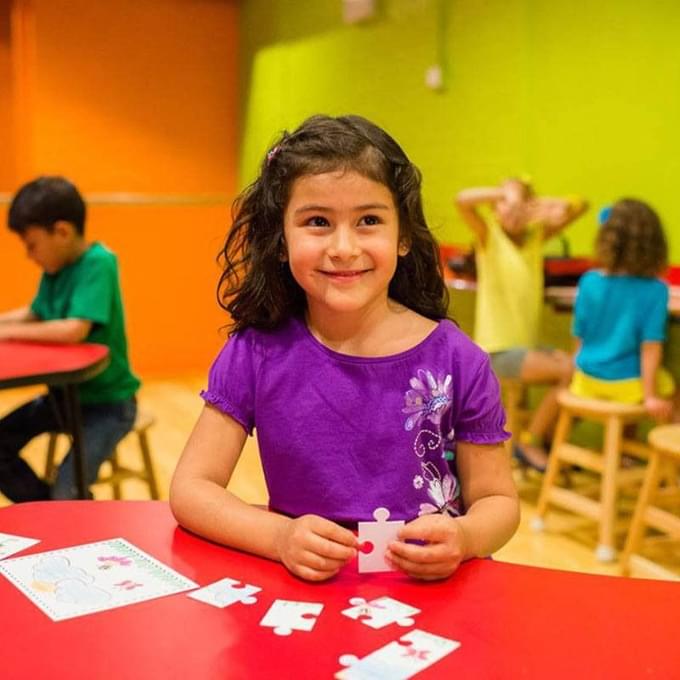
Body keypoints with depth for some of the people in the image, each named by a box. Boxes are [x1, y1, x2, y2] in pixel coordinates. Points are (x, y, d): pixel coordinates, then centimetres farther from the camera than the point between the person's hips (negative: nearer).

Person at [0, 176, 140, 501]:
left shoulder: (98, 263, -22)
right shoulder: (56, 268, 1)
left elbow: (75, 330, -32)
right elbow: (35, 313, 17)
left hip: (107, 401, -8)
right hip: (66, 394, 8)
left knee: (66, 493, -17)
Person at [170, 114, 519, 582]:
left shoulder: (457, 363, -7)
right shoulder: (256, 354, -5)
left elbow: (498, 500, 2)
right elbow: (191, 489, -4)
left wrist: (464, 538, -20)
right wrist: (281, 537, -22)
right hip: (303, 594, -1)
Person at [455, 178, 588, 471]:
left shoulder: (536, 235, 9)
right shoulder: (489, 235, -6)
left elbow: (581, 206, 9)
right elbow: (462, 200, -24)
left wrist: (550, 205, -10)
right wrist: (506, 193, -27)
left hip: (528, 343, 6)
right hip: (498, 349, -6)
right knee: (568, 373, -19)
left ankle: (548, 439, 10)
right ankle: (529, 442, 0)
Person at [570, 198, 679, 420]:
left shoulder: (589, 281, -7)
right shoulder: (655, 290, -15)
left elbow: (579, 336, 1)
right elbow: (651, 346, -16)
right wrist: (650, 396, -10)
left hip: (587, 380, 2)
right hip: (629, 385, -2)